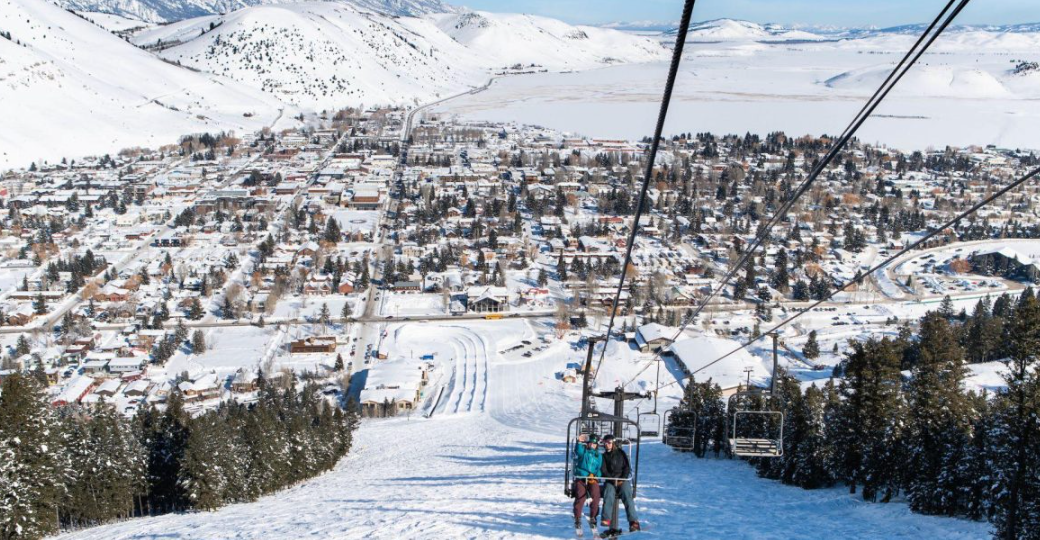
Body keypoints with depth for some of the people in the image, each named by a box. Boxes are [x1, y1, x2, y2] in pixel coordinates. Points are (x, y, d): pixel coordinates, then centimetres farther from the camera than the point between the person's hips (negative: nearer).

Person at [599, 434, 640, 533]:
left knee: (627, 495, -27)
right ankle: (606, 519, -37)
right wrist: (613, 480, -12)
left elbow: (627, 467, 6)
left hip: (623, 480, -1)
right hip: (610, 481, 1)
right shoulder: (604, 456, 14)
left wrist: (622, 479, -9)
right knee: (608, 494, -31)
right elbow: (603, 471, 4)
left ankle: (633, 522, -35)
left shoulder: (621, 453, 11)